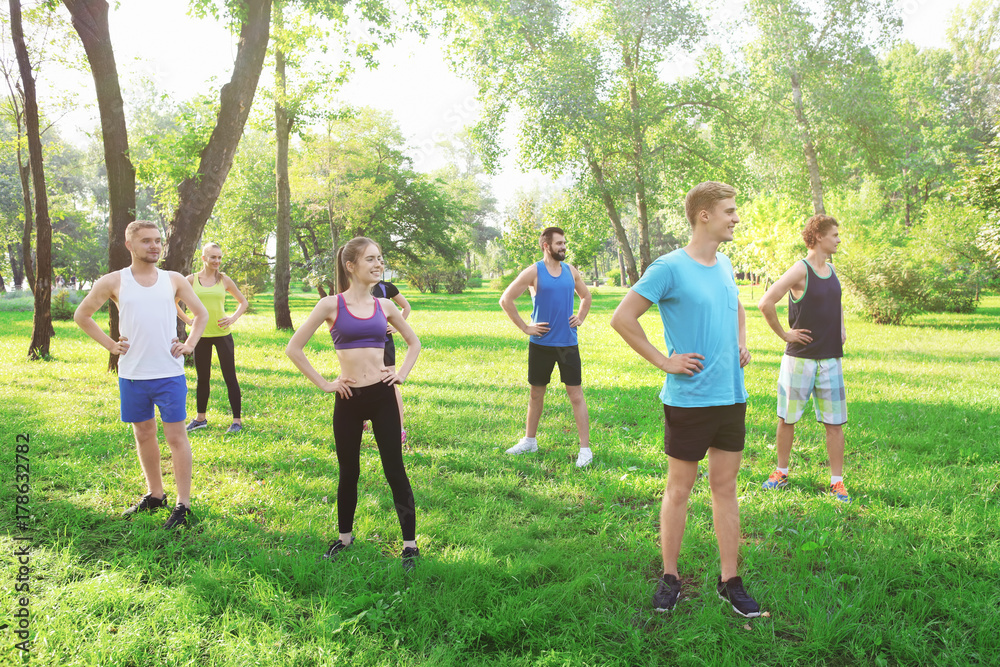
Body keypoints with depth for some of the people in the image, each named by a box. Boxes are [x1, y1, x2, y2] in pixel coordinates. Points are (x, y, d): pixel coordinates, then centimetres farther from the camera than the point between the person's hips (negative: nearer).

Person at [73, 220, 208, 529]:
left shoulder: (174, 280, 5)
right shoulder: (114, 282, 2)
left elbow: (201, 314, 17)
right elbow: (81, 315, 13)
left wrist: (189, 345, 4)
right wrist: (110, 344, 4)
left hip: (169, 373, -1)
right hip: (132, 375, 1)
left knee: (176, 436, -1)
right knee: (143, 435, 13)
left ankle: (183, 504, 6)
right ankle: (155, 494, 29)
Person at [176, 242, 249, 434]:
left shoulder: (224, 280, 3)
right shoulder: (191, 280, 2)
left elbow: (243, 301, 13)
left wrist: (233, 318, -1)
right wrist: (187, 320, 2)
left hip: (222, 334, -1)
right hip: (201, 335, 1)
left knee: (230, 377, -2)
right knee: (202, 378, 13)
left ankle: (237, 420, 4)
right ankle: (201, 418, 27)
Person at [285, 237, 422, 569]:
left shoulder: (384, 305, 5)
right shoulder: (331, 305, -3)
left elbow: (413, 342, 20)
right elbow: (294, 348, -1)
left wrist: (402, 374, 7)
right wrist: (323, 383, -3)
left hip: (382, 396, 1)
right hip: (348, 399, -1)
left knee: (395, 470, 3)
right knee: (349, 472, 14)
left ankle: (410, 544, 12)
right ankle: (345, 537, 33)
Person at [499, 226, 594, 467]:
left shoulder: (571, 271, 6)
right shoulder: (533, 272, -5)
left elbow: (586, 296, 24)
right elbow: (506, 300, -6)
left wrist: (580, 318, 9)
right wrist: (525, 327, -7)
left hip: (568, 343, 2)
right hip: (541, 343, -1)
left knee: (576, 394, -1)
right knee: (536, 393, 12)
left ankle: (585, 448, 3)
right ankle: (529, 440, 28)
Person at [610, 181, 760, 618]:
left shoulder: (725, 264, 9)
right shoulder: (669, 268, -13)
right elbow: (622, 318, -13)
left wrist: (742, 344, 12)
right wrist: (663, 361, -13)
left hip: (732, 397, 6)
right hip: (688, 399, -6)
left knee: (725, 487, 12)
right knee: (679, 490, 6)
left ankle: (729, 581, 23)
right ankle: (670, 578, 22)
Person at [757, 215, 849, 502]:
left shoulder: (831, 270, 10)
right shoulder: (800, 270, -12)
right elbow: (766, 303, -22)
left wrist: (842, 329, 16)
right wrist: (784, 334, -13)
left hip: (831, 358, 5)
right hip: (800, 358, -5)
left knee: (834, 422, 4)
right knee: (787, 418, 8)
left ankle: (837, 482, 13)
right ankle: (781, 473, 23)